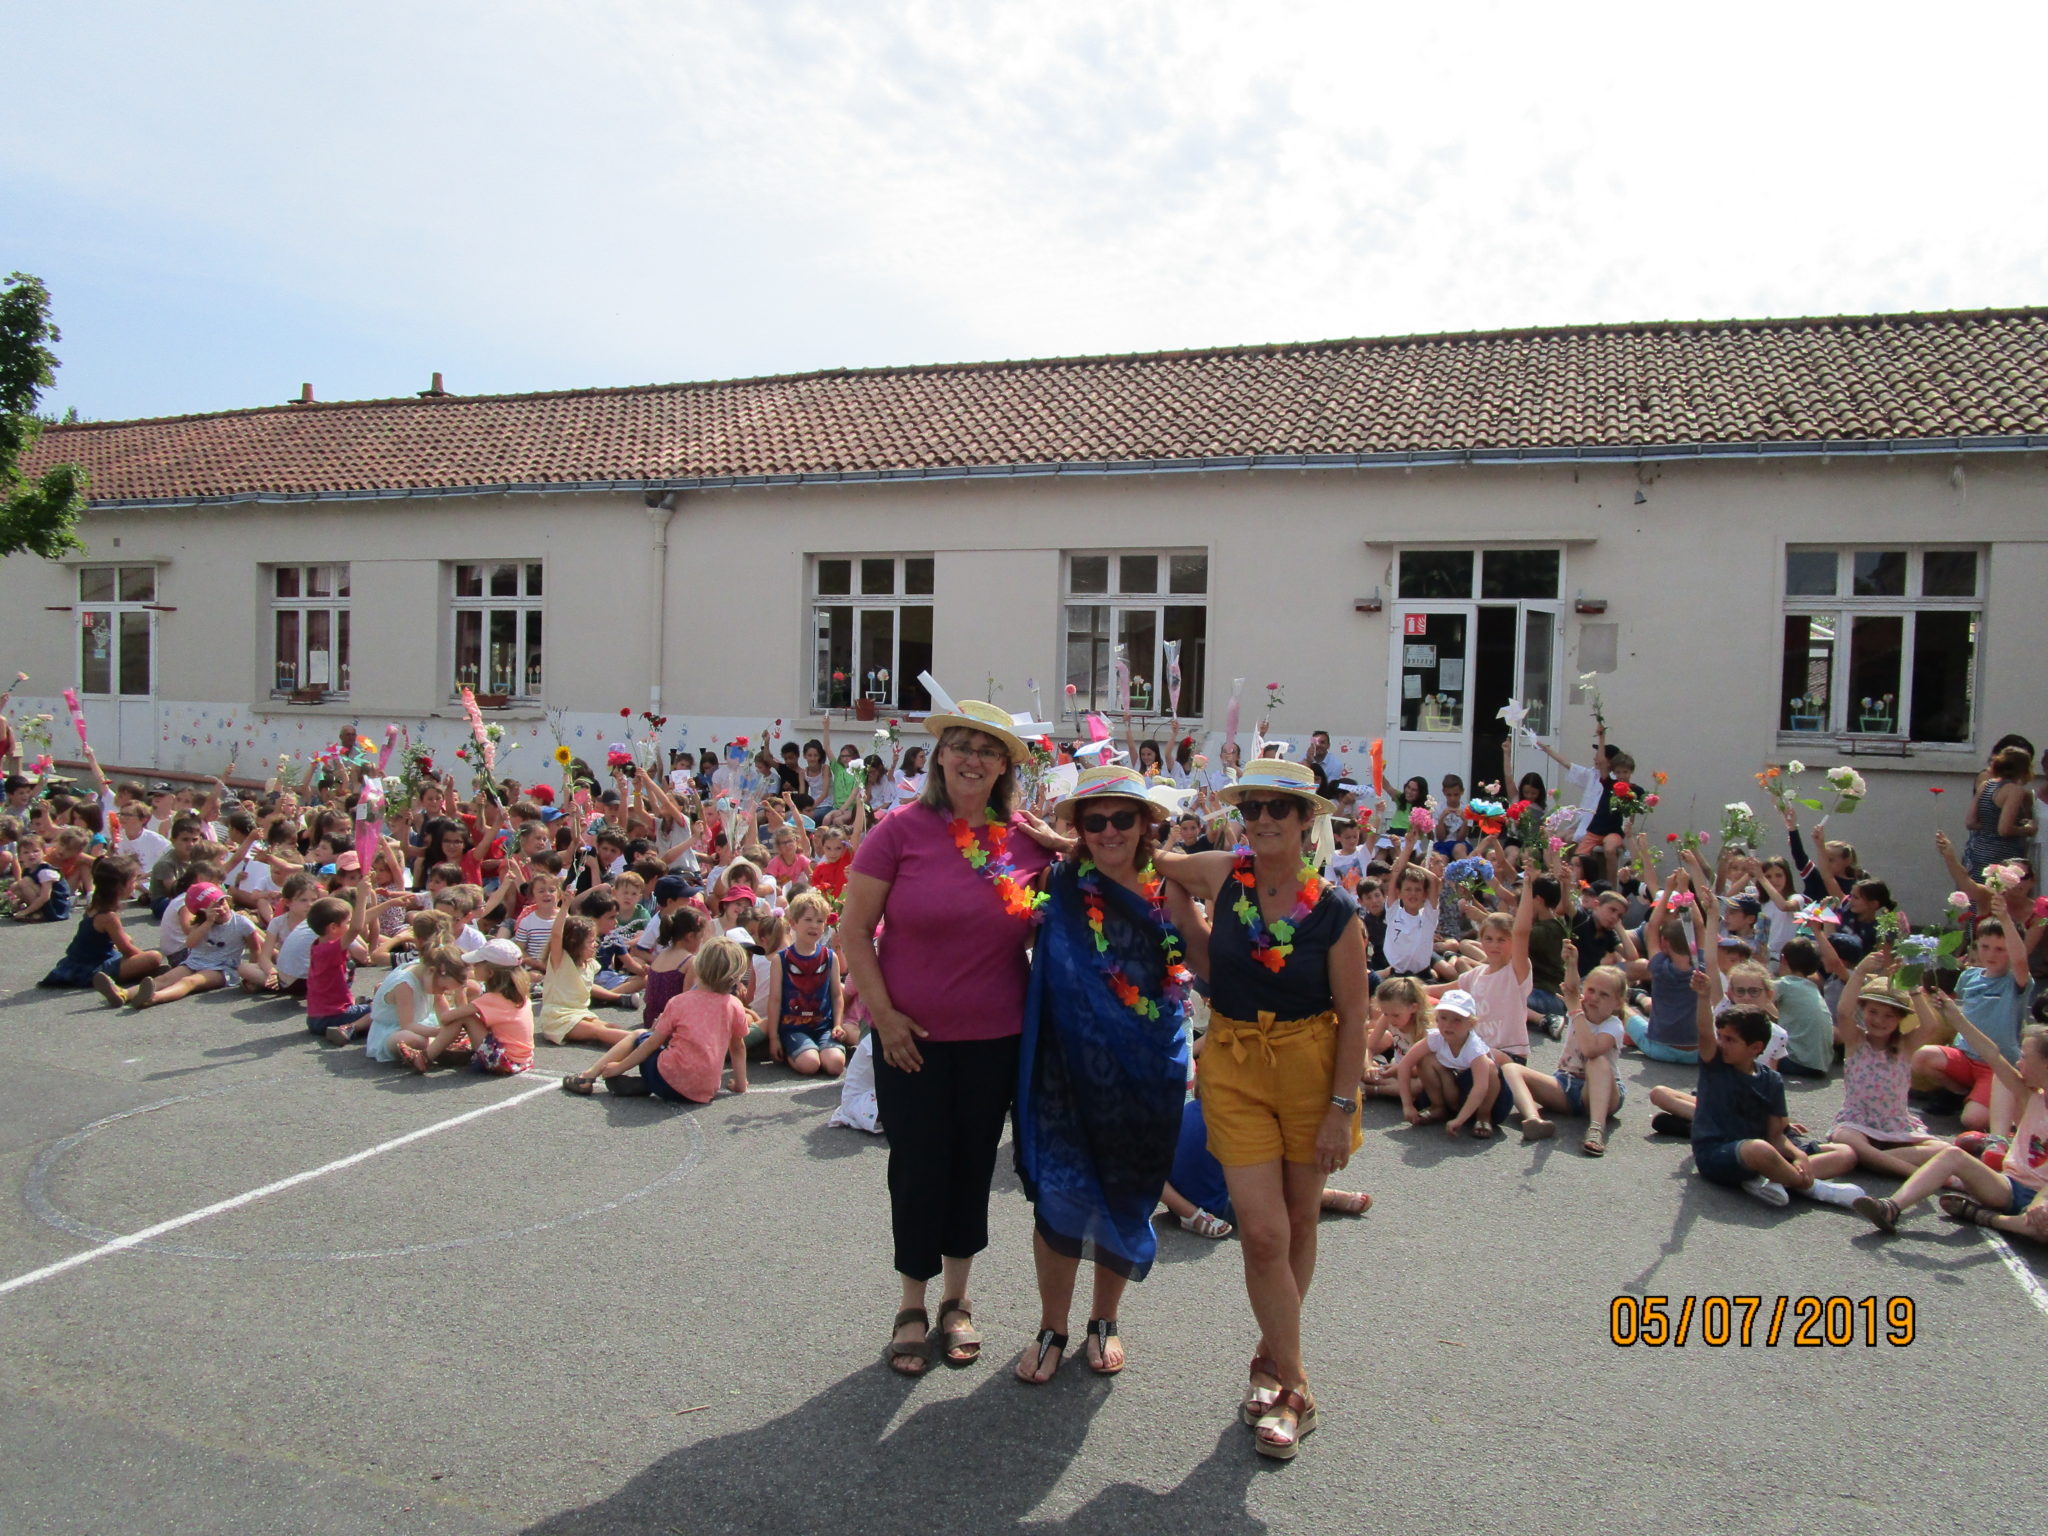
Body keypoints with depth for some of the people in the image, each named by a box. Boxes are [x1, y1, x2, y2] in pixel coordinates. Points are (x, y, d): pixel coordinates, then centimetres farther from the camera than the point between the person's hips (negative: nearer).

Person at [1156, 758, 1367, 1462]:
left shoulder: (1335, 909, -11)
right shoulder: (1221, 875, -6)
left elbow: (1353, 1017, -7)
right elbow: (1148, 860, 13)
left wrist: (1341, 1109, -9)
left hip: (1311, 1066, 0)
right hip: (1234, 1066, 1)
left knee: (1299, 1223, 13)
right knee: (1263, 1232, -4)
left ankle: (1272, 1358, 36)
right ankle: (1291, 1386, 13)